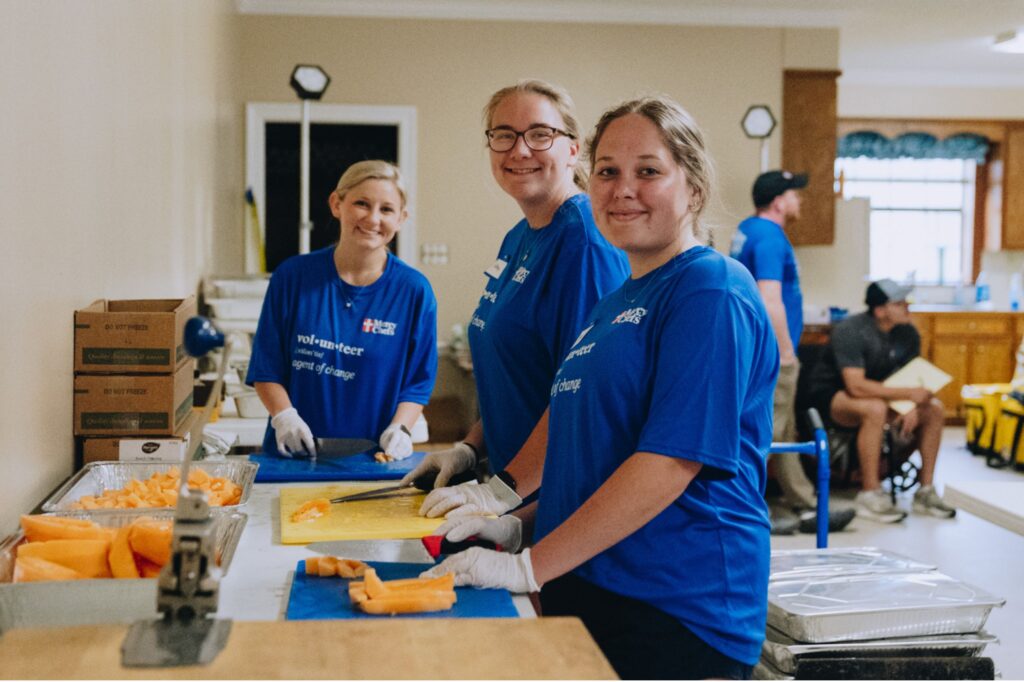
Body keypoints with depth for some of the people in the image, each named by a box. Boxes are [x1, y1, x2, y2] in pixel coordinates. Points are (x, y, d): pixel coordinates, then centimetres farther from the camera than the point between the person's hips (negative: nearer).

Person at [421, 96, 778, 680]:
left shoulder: (713, 291, -13)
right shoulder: (617, 302, 15)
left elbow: (670, 462, -21)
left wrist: (530, 566, -19)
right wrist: (520, 525, 6)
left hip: (676, 617, -8)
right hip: (586, 592, 8)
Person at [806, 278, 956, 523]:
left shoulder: (907, 333, -4)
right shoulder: (851, 331, -25)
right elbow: (856, 386, -34)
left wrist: (914, 408, -21)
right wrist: (909, 394, -34)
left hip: (877, 393, 7)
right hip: (832, 395, -7)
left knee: (934, 409, -8)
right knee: (875, 408, -38)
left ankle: (926, 491, -2)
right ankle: (869, 495, -29)